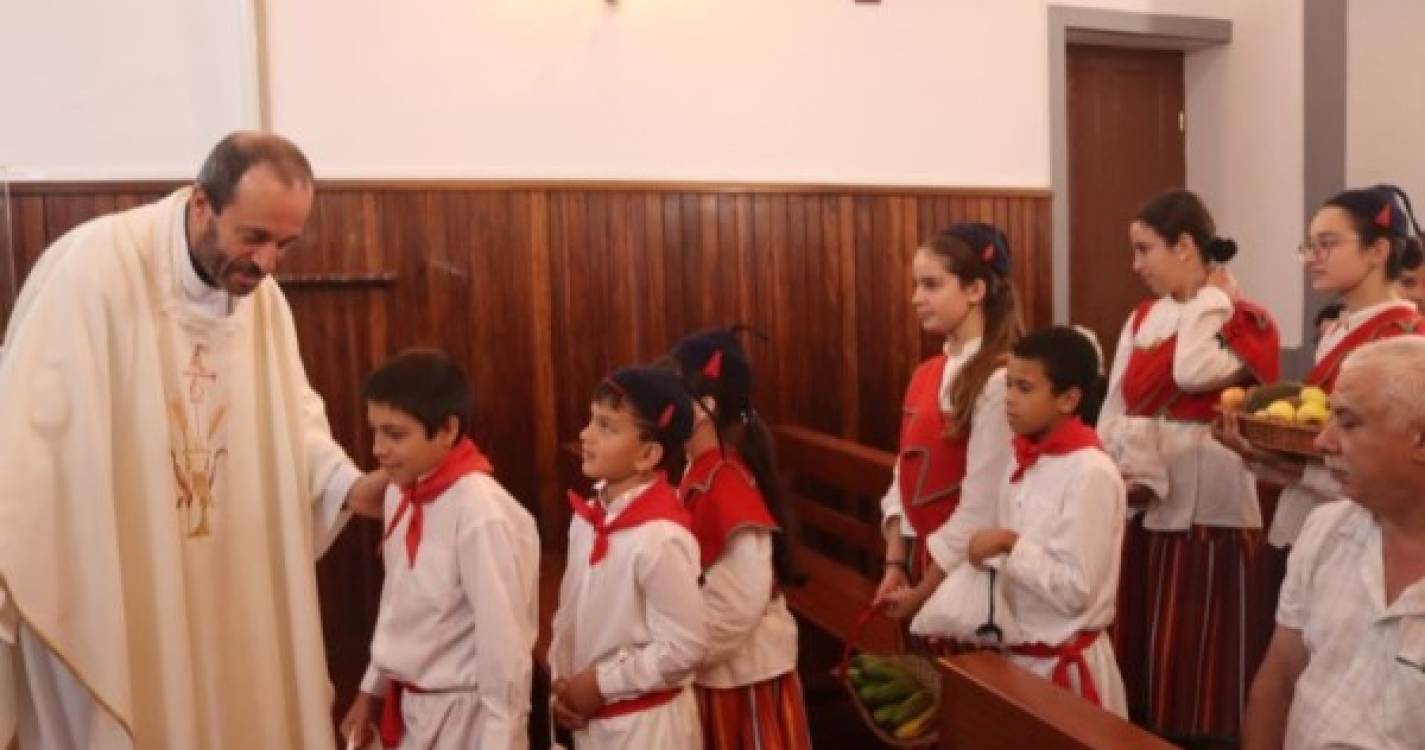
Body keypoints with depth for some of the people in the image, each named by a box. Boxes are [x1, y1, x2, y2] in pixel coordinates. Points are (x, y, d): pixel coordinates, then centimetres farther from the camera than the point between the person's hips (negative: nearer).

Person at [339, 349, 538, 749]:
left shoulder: (482, 512, -26)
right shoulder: (400, 494, -3)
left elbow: (505, 645, -22)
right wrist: (371, 690, 16)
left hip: (463, 716, -7)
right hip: (408, 706, 7)